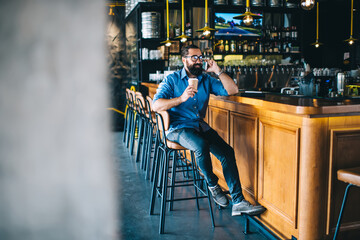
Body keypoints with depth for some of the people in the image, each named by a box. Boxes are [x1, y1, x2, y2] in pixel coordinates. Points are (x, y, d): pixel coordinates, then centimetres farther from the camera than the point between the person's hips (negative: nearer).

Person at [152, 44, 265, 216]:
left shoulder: (206, 79, 14)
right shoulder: (172, 80, 1)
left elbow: (232, 90, 6)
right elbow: (156, 105, -12)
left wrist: (218, 71, 0)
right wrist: (181, 98, -23)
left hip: (201, 127, 5)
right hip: (178, 128, -5)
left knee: (227, 152, -17)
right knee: (201, 145, -36)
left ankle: (238, 202, -13)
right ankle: (212, 185, -8)